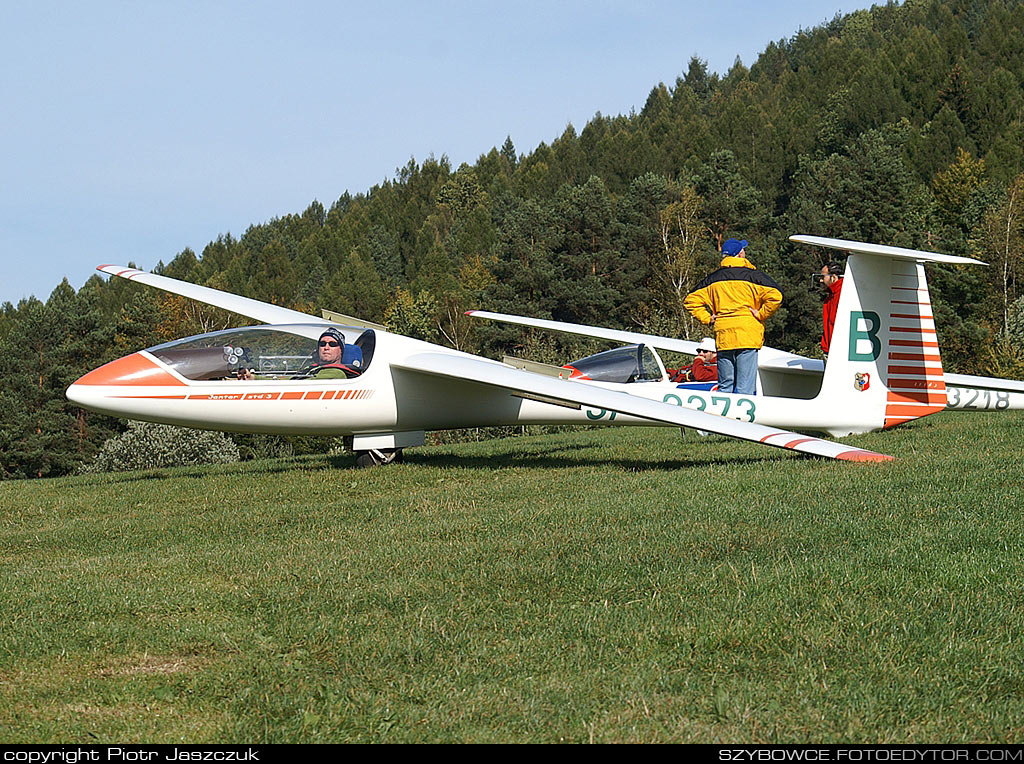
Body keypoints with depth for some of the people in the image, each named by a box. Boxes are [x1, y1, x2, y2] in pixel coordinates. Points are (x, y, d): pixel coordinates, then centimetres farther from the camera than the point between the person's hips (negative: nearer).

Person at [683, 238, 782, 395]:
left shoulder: (713, 279, 11)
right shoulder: (752, 276, -1)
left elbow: (690, 301, 12)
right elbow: (775, 296, -13)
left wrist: (707, 319, 11)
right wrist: (760, 315, -2)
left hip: (722, 338, 4)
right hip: (748, 337, -4)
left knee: (725, 388, 11)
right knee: (745, 388, -6)